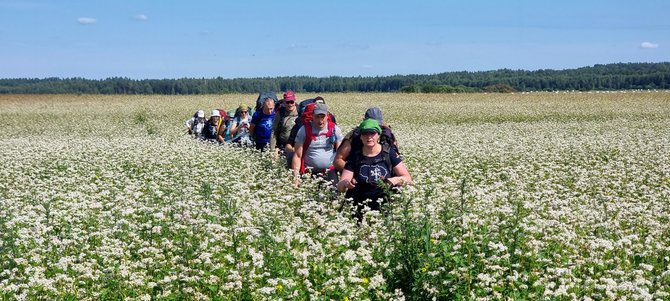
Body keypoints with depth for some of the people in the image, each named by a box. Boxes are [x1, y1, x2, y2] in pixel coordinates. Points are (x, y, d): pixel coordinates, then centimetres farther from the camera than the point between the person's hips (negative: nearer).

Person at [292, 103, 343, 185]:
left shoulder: (334, 129, 3)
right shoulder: (304, 130, -2)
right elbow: (297, 156, -2)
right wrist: (296, 176, -11)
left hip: (330, 171, 1)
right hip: (309, 172, -1)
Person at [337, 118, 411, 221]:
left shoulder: (389, 152, 3)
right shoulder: (355, 156, 6)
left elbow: (408, 179, 2)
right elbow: (339, 187, 3)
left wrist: (393, 181, -19)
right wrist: (345, 183, -21)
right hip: (361, 206, 1)